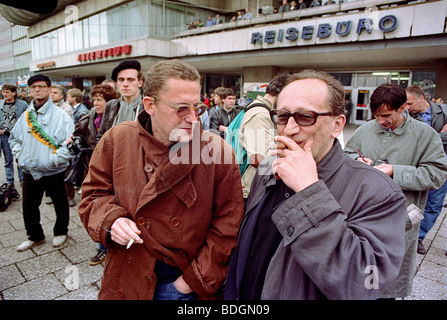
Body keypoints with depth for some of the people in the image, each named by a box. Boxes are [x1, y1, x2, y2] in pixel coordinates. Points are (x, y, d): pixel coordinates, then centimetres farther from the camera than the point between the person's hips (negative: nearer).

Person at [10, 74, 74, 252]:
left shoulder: (61, 115, -11)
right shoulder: (26, 115, 7)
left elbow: (69, 143, -16)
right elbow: (14, 138, 19)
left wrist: (53, 160, -20)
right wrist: (20, 156, 4)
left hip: (54, 172, -5)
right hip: (29, 172, 5)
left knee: (60, 204, 12)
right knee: (28, 205, 15)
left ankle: (60, 232, 36)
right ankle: (35, 236, 36)